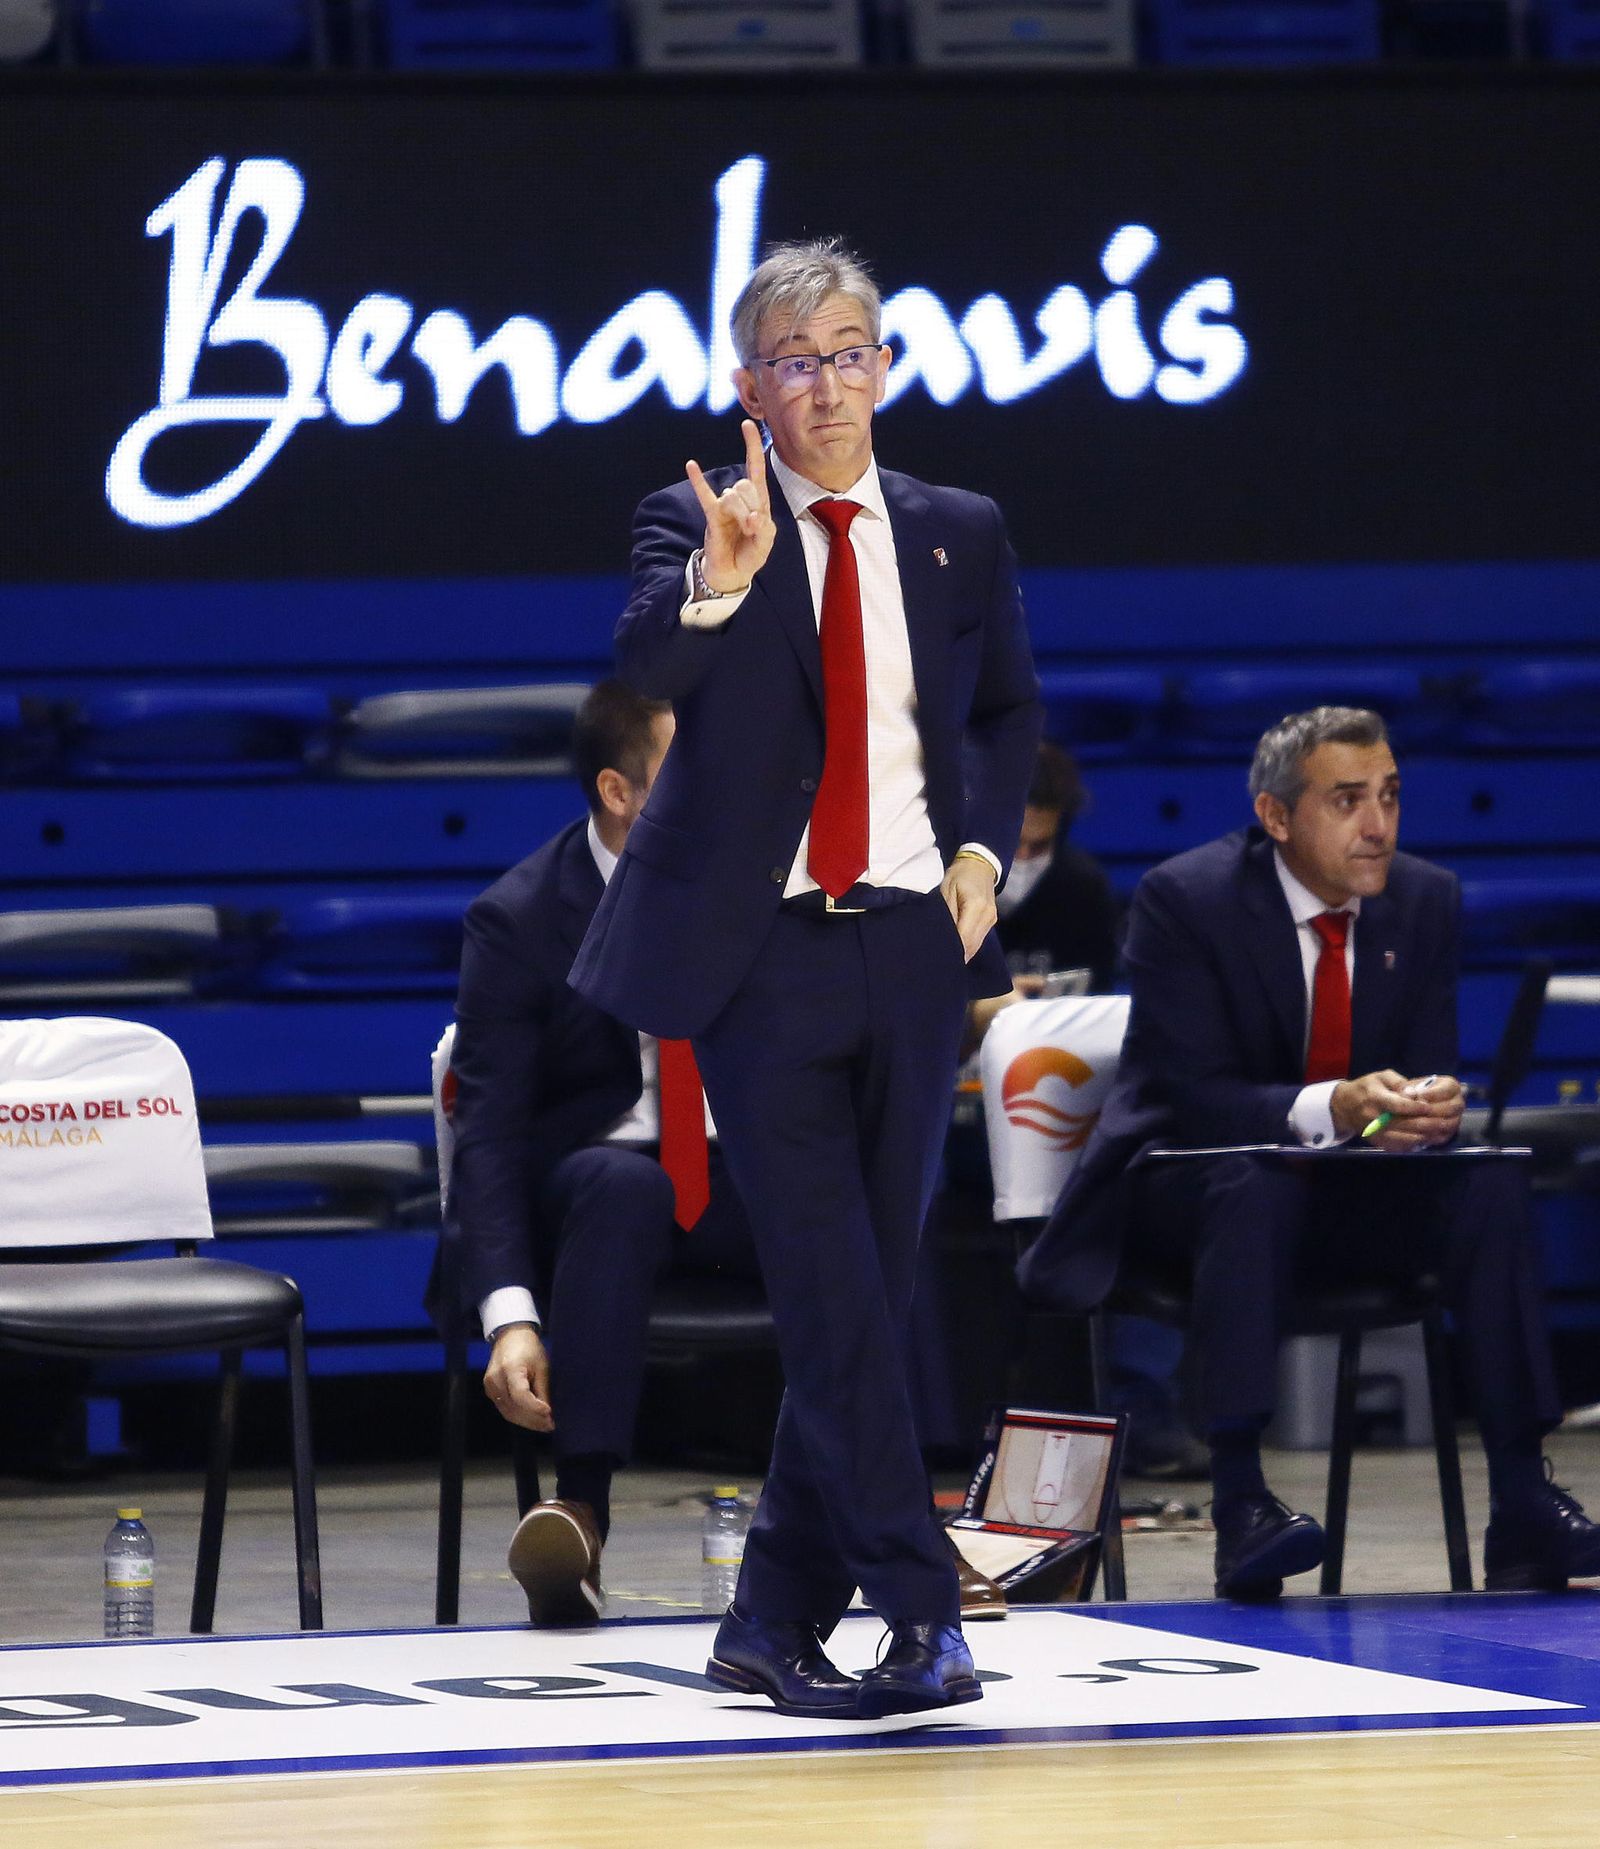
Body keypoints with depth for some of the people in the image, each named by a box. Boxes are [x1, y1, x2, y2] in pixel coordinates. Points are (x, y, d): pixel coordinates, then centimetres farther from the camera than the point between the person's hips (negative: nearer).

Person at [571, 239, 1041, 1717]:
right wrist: (715, 586, -41)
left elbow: (1009, 710, 22)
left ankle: (776, 1623, 14)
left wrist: (984, 849, 6)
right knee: (829, 1289, -12)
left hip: (910, 941, 4)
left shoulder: (960, 534, 9)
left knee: (868, 1288, 6)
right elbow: (645, 668, -21)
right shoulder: (694, 524, -2)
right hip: (761, 946, -4)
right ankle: (919, 1609, -14)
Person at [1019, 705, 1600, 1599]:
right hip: (1185, 1181, -4)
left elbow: (1429, 1068, 1)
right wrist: (1331, 1108, -39)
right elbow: (1192, 1093, -21)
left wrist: (1432, 1104, -27)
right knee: (1252, 1185, -39)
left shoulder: (1427, 900, 0)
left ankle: (1522, 1508, -26)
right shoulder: (1185, 899, -15)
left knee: (1493, 1186, -24)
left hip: (1349, 1187, 4)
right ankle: (1240, 1502, -44)